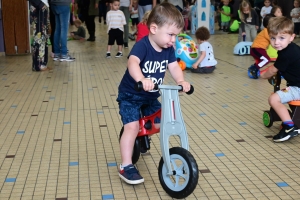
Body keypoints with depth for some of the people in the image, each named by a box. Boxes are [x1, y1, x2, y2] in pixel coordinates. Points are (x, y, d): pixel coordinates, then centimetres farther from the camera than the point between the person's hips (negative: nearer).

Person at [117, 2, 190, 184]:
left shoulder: (168, 49, -5)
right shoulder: (142, 46, -27)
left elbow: (174, 66, -12)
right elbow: (132, 63, -44)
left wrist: (181, 81, -33)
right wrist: (141, 80, -64)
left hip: (151, 96, 7)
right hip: (130, 95, -7)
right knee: (132, 127, -17)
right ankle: (126, 167, -7)